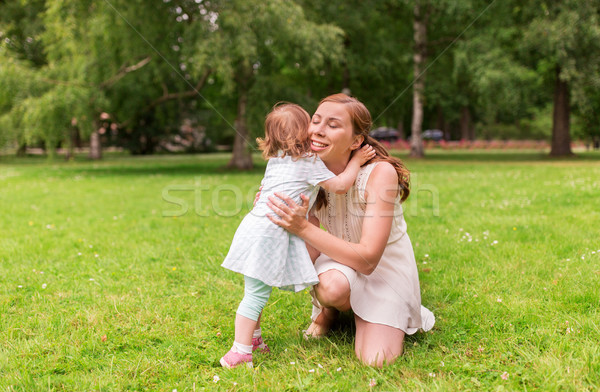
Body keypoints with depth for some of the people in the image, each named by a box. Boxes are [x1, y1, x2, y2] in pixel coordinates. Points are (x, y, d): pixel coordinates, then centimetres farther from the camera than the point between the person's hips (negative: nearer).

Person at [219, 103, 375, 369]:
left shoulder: (275, 159, 16)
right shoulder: (310, 162, -6)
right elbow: (340, 186, -5)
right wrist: (357, 161, 7)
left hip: (254, 224, 9)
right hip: (269, 233, -9)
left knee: (255, 291, 19)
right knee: (256, 294, -6)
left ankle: (252, 337, 32)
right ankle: (240, 352, -3)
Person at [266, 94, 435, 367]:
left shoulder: (380, 172, -28)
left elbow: (368, 259, -33)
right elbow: (311, 253, -11)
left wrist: (303, 228, -38)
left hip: (385, 265, -2)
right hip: (339, 257, 3)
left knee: (375, 360, -17)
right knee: (332, 287, -35)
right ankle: (328, 309, 3)